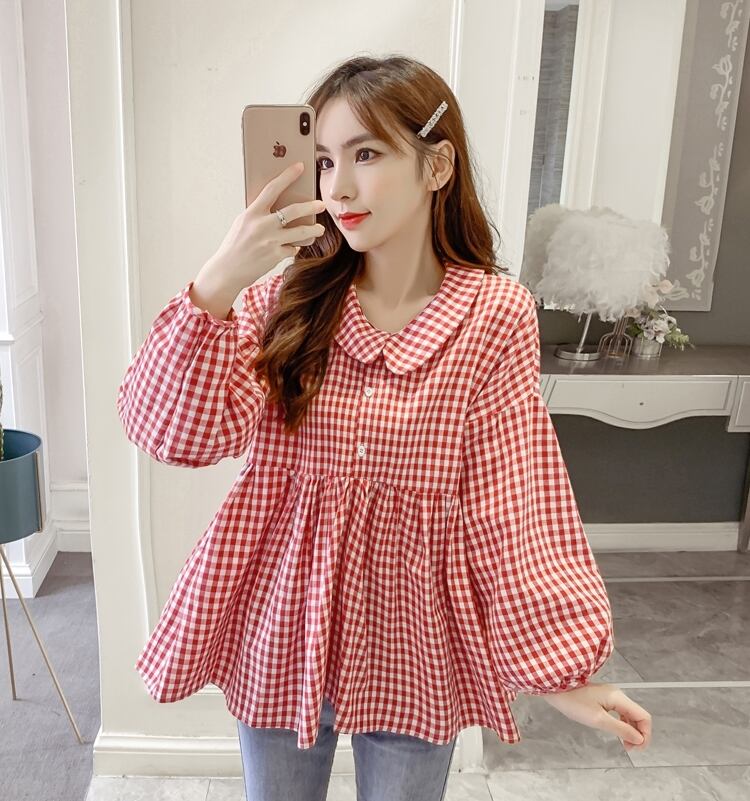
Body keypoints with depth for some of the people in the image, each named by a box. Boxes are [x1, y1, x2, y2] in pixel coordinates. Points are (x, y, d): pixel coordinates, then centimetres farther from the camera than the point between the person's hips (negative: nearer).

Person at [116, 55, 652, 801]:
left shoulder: (496, 315, -12)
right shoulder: (286, 300, -7)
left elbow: (513, 510, -10)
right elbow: (180, 433, -17)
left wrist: (561, 670, -9)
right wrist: (216, 287, -30)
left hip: (412, 649, -1)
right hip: (283, 629, 2)